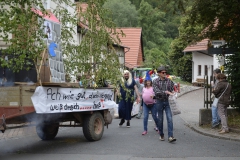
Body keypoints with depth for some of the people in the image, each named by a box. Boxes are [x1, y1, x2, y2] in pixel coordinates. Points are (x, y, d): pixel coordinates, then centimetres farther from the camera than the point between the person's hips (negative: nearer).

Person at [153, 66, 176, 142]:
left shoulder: (168, 80, 3)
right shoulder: (155, 81, -7)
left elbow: (171, 90, 6)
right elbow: (156, 92, -19)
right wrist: (166, 92, -27)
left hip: (166, 101, 2)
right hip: (159, 102, -2)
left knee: (169, 118, -9)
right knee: (160, 119, 6)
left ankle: (170, 137, -14)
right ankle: (161, 135, 23)